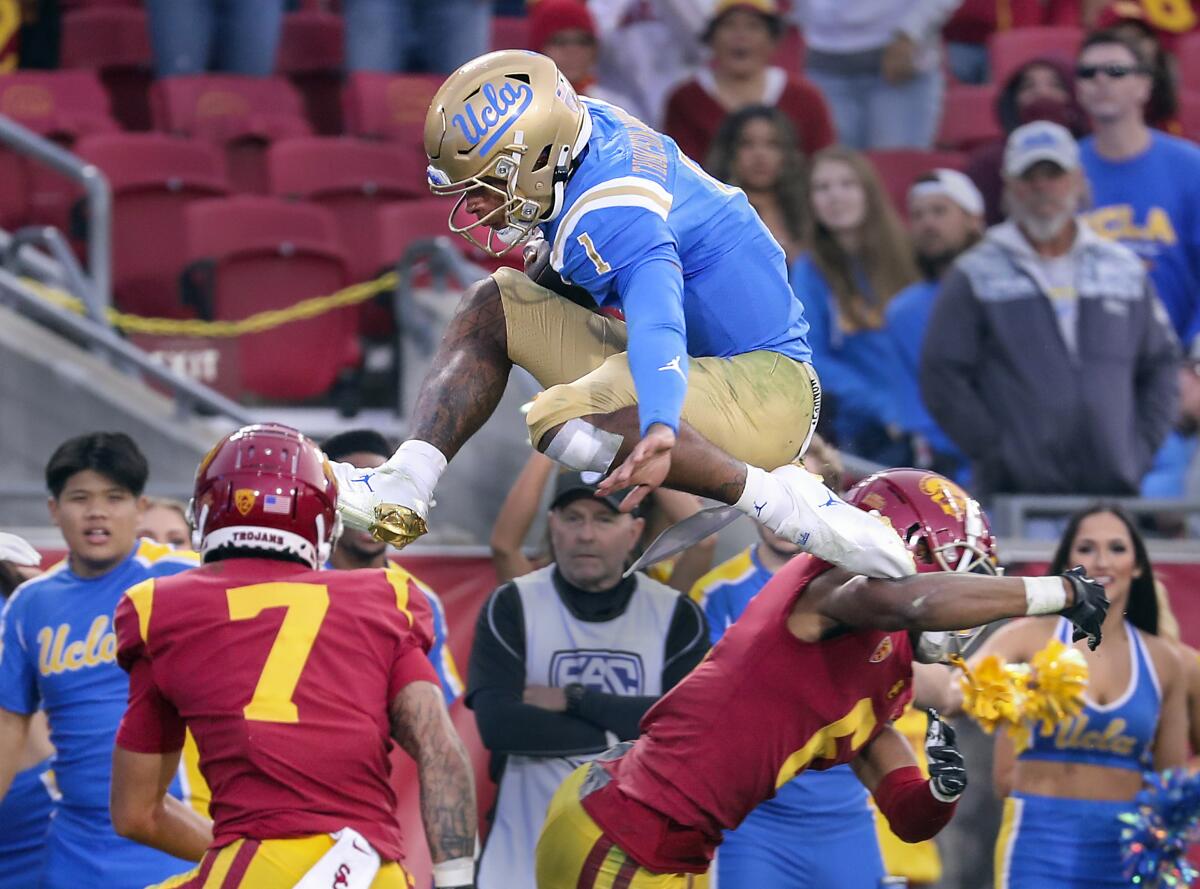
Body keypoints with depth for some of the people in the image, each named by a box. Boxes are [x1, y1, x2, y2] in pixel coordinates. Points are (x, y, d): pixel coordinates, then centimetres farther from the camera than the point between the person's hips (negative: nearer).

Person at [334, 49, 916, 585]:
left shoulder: (612, 218, -29)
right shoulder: (593, 124, -1)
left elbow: (658, 324, -47)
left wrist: (658, 433, -63)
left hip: (767, 390, -11)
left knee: (564, 424, -35)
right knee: (492, 307, 7)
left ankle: (780, 501, -26)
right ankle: (403, 491, -8)